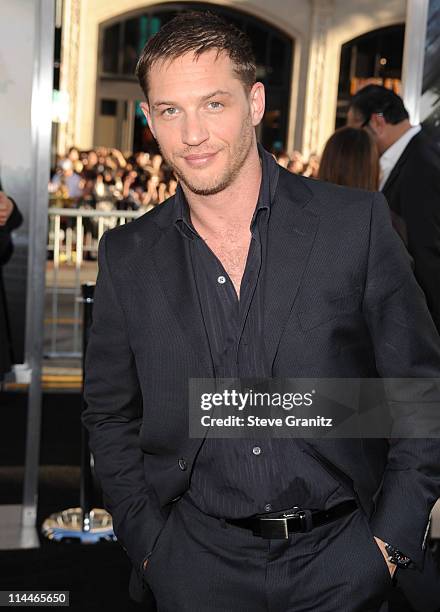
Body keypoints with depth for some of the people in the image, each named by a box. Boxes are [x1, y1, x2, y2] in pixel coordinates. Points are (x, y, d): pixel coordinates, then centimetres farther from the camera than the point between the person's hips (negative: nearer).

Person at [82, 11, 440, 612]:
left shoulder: (356, 221, -8)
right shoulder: (127, 257, -2)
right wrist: (149, 543, 0)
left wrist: (390, 538, -6)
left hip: (342, 561, -1)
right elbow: (110, 415, 7)